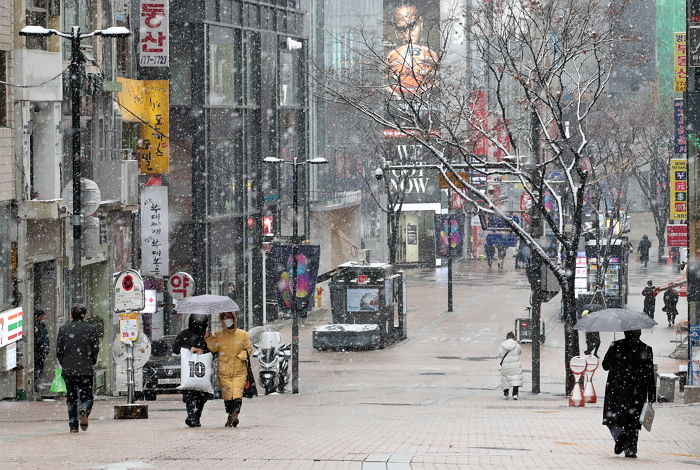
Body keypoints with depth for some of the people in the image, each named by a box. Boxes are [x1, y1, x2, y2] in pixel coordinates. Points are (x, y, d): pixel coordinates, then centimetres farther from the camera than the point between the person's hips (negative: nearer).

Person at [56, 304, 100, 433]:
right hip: (86, 369, -2)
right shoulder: (91, 329, -1)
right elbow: (95, 349, -1)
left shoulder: (63, 329, 3)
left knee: (71, 398, 11)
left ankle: (73, 426, 8)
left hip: (68, 369, 2)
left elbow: (59, 350, 4)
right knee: (86, 396, 5)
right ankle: (84, 410, -28)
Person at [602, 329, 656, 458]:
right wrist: (651, 395, 4)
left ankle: (620, 434, -20)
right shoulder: (646, 350, 1)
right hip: (637, 393, 1)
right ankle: (631, 449, 3)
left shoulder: (616, 346, -3)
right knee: (632, 422, 8)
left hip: (615, 390, -1)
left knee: (612, 418, 7)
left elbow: (605, 365, 4)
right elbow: (650, 374, 1)